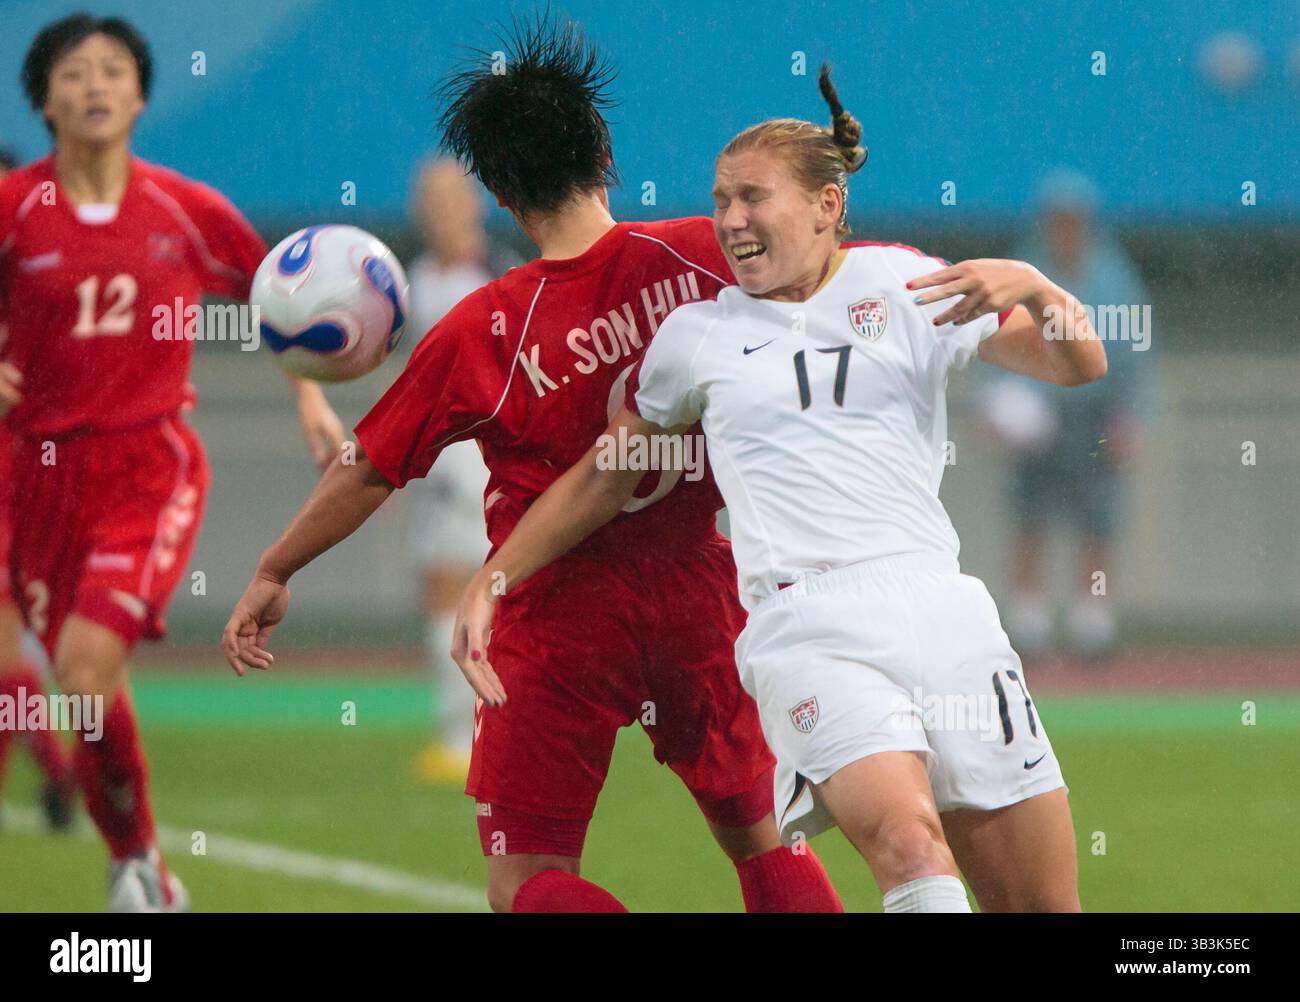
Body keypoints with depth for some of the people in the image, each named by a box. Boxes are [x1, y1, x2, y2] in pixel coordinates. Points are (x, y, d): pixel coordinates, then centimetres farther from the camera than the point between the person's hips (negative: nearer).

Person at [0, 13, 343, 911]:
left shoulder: (189, 212, 1)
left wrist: (311, 394, 9)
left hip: (152, 465, -2)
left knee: (88, 657, -23)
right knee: (86, 689, 5)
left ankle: (139, 860, -7)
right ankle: (144, 882, 23)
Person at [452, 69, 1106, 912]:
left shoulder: (906, 285, 13)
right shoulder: (697, 334, 16)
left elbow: (1081, 366, 9)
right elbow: (602, 478, 27)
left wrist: (1032, 290, -12)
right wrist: (489, 584, 22)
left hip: (940, 611, 2)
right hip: (806, 631, -2)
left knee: (1045, 906, -3)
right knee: (909, 843, -32)